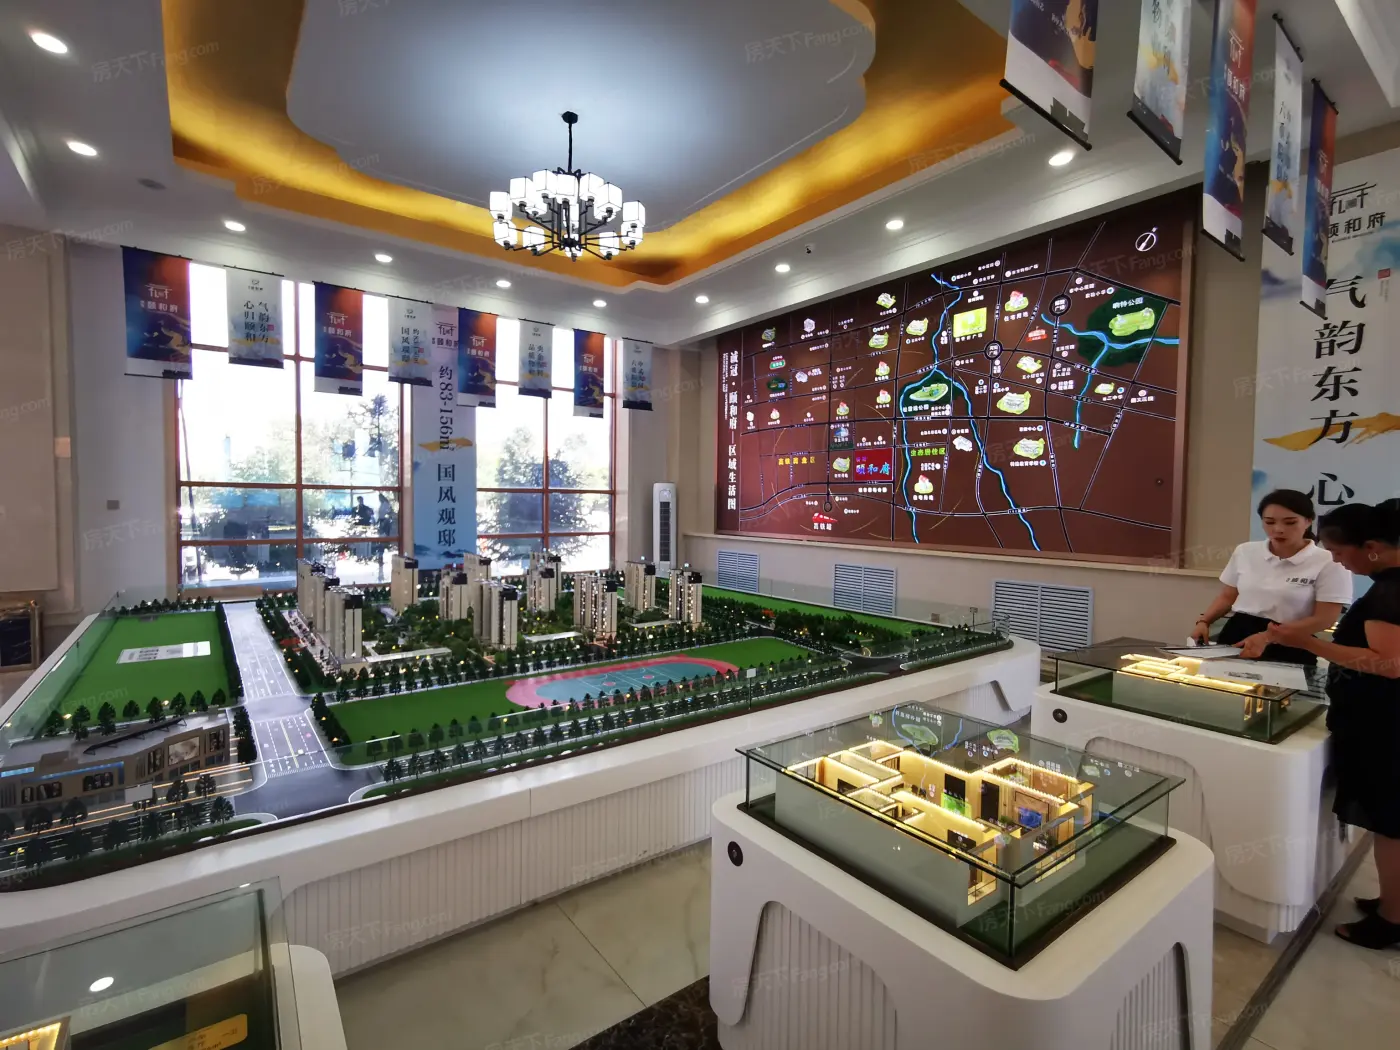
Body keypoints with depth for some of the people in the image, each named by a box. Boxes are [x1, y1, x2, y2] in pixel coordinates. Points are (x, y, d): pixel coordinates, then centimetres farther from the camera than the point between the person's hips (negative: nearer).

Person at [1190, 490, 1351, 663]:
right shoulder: (1245, 552, 6)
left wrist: (1267, 637, -18)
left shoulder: (1329, 564, -4)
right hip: (1236, 637, 3)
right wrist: (1203, 621, -3)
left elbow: (1324, 619, -8)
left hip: (1288, 650, -3)